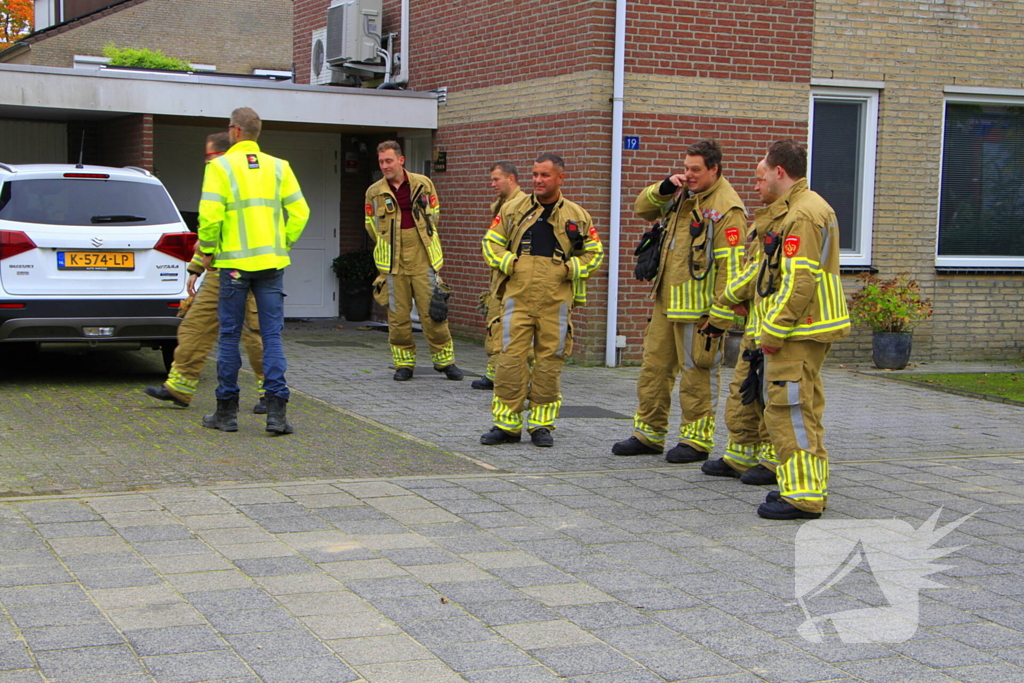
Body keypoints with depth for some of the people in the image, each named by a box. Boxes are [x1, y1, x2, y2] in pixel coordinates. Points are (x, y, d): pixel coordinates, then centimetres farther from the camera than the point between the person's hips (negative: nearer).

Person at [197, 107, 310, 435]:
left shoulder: (220, 166, -4)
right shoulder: (279, 167, 7)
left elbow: (210, 215, -12)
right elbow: (299, 212, 2)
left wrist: (208, 251, 2)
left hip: (234, 262, -3)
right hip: (272, 262, 3)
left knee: (229, 336, 6)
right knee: (272, 336, 2)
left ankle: (227, 411, 12)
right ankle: (276, 411, -6)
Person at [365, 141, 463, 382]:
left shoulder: (423, 184, 3)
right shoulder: (374, 192, 3)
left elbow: (434, 214, 16)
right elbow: (372, 226, 15)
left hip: (423, 260, 0)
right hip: (393, 263, 1)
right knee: (398, 315, 2)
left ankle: (444, 360, 10)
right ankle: (404, 364, 13)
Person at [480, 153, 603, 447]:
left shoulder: (577, 216, 9)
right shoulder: (513, 210, 9)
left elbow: (595, 253, 13)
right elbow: (491, 242, 12)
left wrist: (571, 268, -3)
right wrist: (508, 263, -5)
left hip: (556, 302, 0)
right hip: (517, 298, 0)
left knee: (549, 363, 3)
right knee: (510, 359, -4)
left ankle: (542, 425, 14)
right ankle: (506, 424, 5)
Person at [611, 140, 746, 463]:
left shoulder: (726, 207, -15)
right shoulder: (683, 196, 12)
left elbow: (730, 265, -19)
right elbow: (643, 208, 19)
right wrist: (665, 188, 0)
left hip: (697, 308, -9)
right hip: (666, 302, 9)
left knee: (697, 374, 1)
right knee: (654, 367, 13)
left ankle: (696, 440, 11)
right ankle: (648, 434, 23)